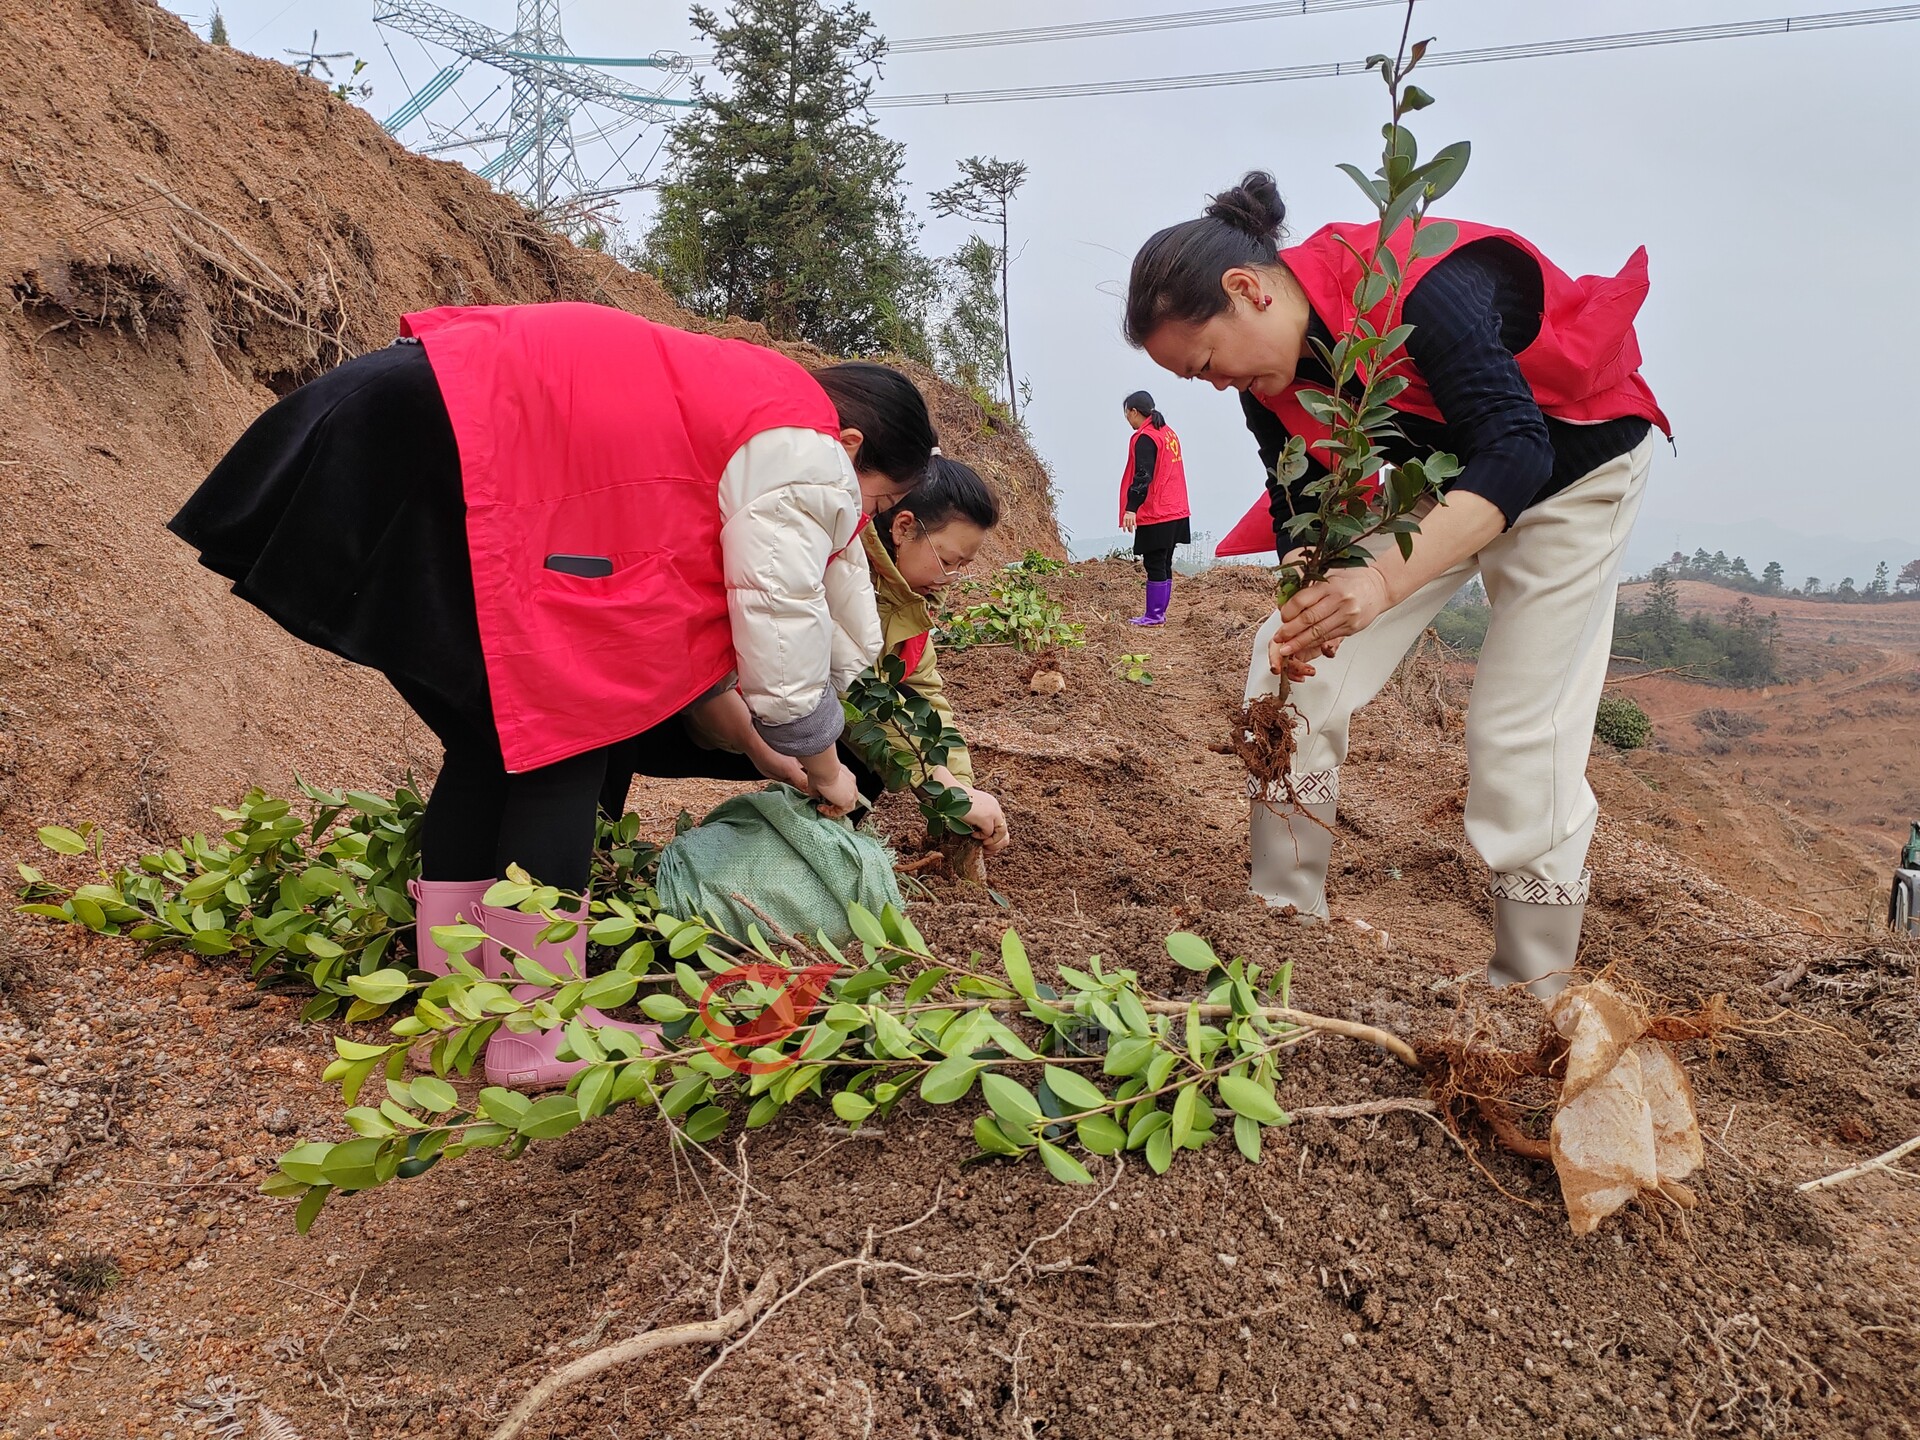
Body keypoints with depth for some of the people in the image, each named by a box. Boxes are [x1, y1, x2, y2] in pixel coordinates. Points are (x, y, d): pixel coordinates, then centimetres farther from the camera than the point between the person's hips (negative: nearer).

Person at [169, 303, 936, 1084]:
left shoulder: (731, 410, 23)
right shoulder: (805, 458, -6)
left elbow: (680, 616, 25)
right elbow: (782, 643, -7)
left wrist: (758, 747, 26)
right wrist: (823, 767, 12)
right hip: (451, 453, -11)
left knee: (494, 741, 15)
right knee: (565, 735, -4)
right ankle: (537, 1034, 3)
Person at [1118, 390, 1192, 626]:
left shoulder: (1145, 438, -12)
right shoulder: (1168, 433, 16)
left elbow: (1142, 476, -22)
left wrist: (1131, 508, -26)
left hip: (1154, 515, -9)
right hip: (1175, 512, 9)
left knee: (1154, 565, -5)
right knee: (1164, 564, 12)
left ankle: (1153, 615, -2)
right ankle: (1159, 613, 17)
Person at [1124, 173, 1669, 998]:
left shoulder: (1414, 285, -35)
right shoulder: (1268, 379, -12)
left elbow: (1516, 449, -42)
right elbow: (1301, 502, -5)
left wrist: (1386, 580, -55)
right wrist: (1305, 616, -25)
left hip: (1569, 467, -6)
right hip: (1437, 476, 7)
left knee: (1521, 730, -12)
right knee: (1288, 677, -5)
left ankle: (1532, 1003, 3)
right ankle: (1284, 935, 6)